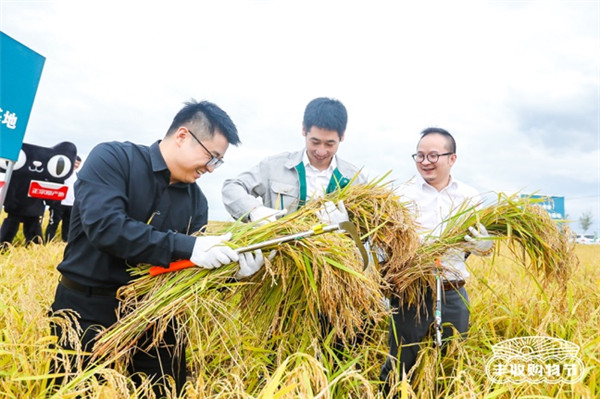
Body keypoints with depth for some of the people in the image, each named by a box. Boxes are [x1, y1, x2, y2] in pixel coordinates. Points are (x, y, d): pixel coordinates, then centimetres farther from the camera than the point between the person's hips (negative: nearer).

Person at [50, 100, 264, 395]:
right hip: (89, 312, -4)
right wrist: (186, 247, -31)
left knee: (165, 392, 13)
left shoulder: (195, 199, 3)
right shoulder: (112, 158, -12)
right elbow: (103, 225, -28)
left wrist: (232, 266, -16)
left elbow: (193, 265, 4)